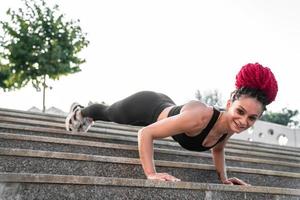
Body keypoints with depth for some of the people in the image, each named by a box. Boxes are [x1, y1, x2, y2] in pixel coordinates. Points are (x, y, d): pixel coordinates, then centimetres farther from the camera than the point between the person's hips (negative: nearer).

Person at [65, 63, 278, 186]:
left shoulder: (230, 128, -26)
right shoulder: (199, 116, -48)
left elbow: (218, 148, 0)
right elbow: (145, 133, -42)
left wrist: (223, 177, -9)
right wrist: (151, 174, -47)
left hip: (164, 105, 6)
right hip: (146, 106, -6)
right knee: (108, 114, 31)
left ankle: (86, 116, 73)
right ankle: (81, 112, 66)